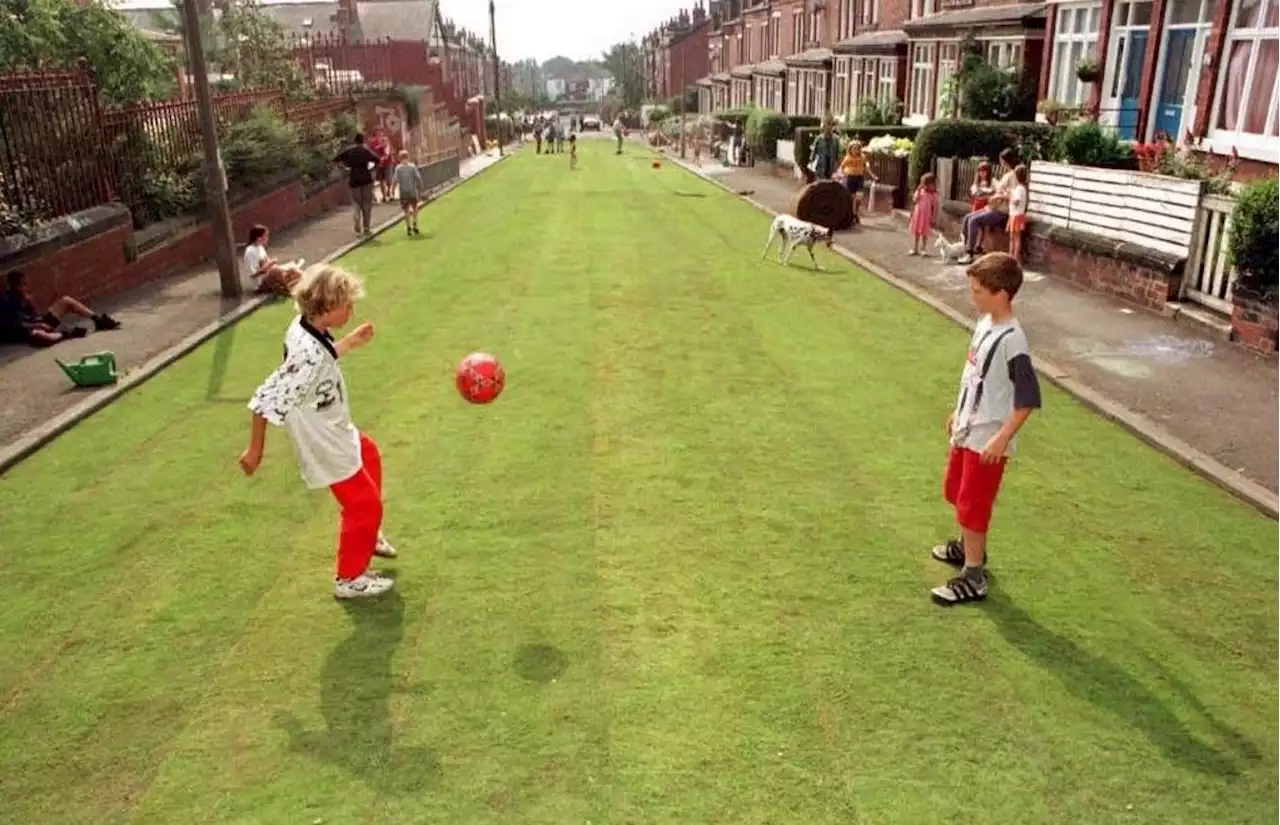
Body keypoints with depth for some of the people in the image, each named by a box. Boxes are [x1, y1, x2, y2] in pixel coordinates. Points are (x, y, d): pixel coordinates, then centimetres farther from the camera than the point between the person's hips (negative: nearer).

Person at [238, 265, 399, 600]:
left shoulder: (307, 328, -10)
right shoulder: (308, 354, -36)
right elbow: (266, 401, -33)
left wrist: (351, 342, 9)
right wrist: (255, 451, -23)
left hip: (336, 431, 10)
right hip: (327, 446, -10)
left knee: (370, 456, 32)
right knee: (364, 504, 6)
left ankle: (368, 535, 51)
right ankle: (350, 579, 26)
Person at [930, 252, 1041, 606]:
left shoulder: (1012, 339, -24)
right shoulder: (985, 323, 3)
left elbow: (1028, 399, -23)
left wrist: (1002, 438, -23)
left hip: (987, 439, -9)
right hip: (967, 430, 9)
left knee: (973, 506, 0)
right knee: (955, 491, 24)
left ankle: (973, 578, 13)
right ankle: (968, 547, 45)